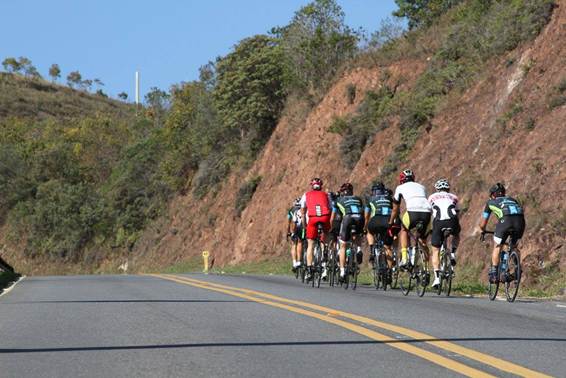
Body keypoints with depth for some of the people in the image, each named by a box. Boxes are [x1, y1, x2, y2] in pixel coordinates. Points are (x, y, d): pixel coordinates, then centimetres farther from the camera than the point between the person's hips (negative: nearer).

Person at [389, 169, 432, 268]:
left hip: (413, 211, -3)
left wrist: (390, 224, 47)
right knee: (422, 239, 22)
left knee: (404, 230, 26)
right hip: (427, 212, 3)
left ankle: (404, 258, 12)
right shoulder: (421, 187, 34)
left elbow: (395, 209, 34)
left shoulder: (400, 188, 26)